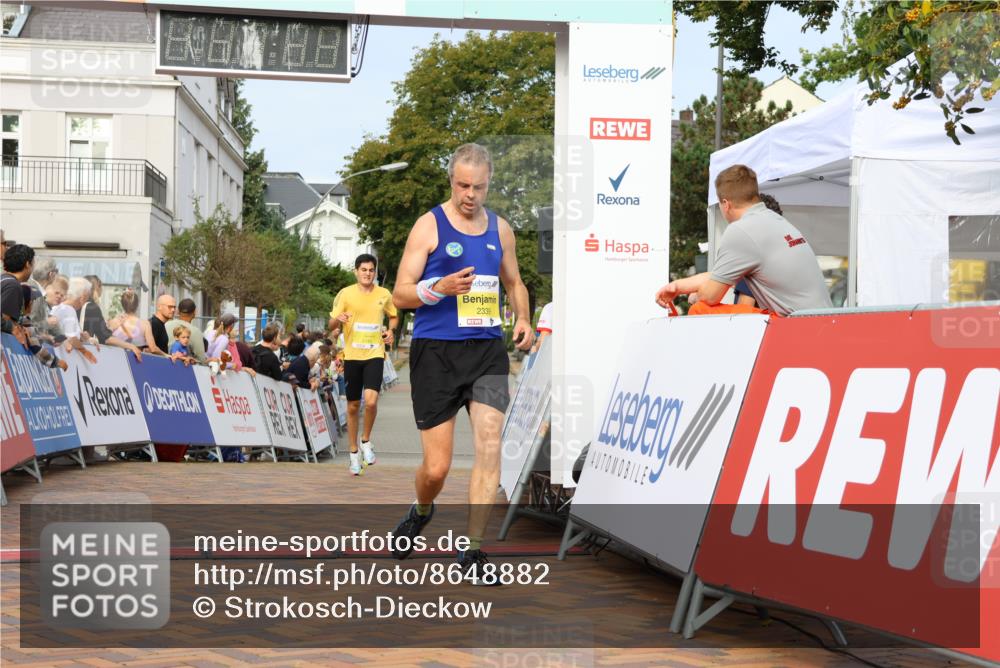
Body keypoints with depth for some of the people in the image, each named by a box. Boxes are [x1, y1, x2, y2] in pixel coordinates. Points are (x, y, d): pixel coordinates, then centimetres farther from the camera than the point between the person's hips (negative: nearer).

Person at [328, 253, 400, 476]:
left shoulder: (384, 295, 4)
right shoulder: (345, 294, 0)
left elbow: (394, 316, 22)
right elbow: (332, 325, 2)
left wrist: (390, 330, 1)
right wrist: (338, 320, -21)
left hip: (375, 354, 0)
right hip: (352, 355, 0)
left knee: (371, 400, -20)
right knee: (353, 406, 7)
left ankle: (366, 441, 5)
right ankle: (354, 452, 21)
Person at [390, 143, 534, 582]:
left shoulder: (500, 229, 11)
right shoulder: (429, 225, -2)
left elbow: (514, 282, 27)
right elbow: (400, 295, -4)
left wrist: (523, 320, 7)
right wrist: (439, 289, -23)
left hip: (487, 351, 3)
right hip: (436, 352, -3)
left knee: (489, 444, -13)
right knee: (436, 468, -2)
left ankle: (473, 551, -5)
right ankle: (421, 512, 34)